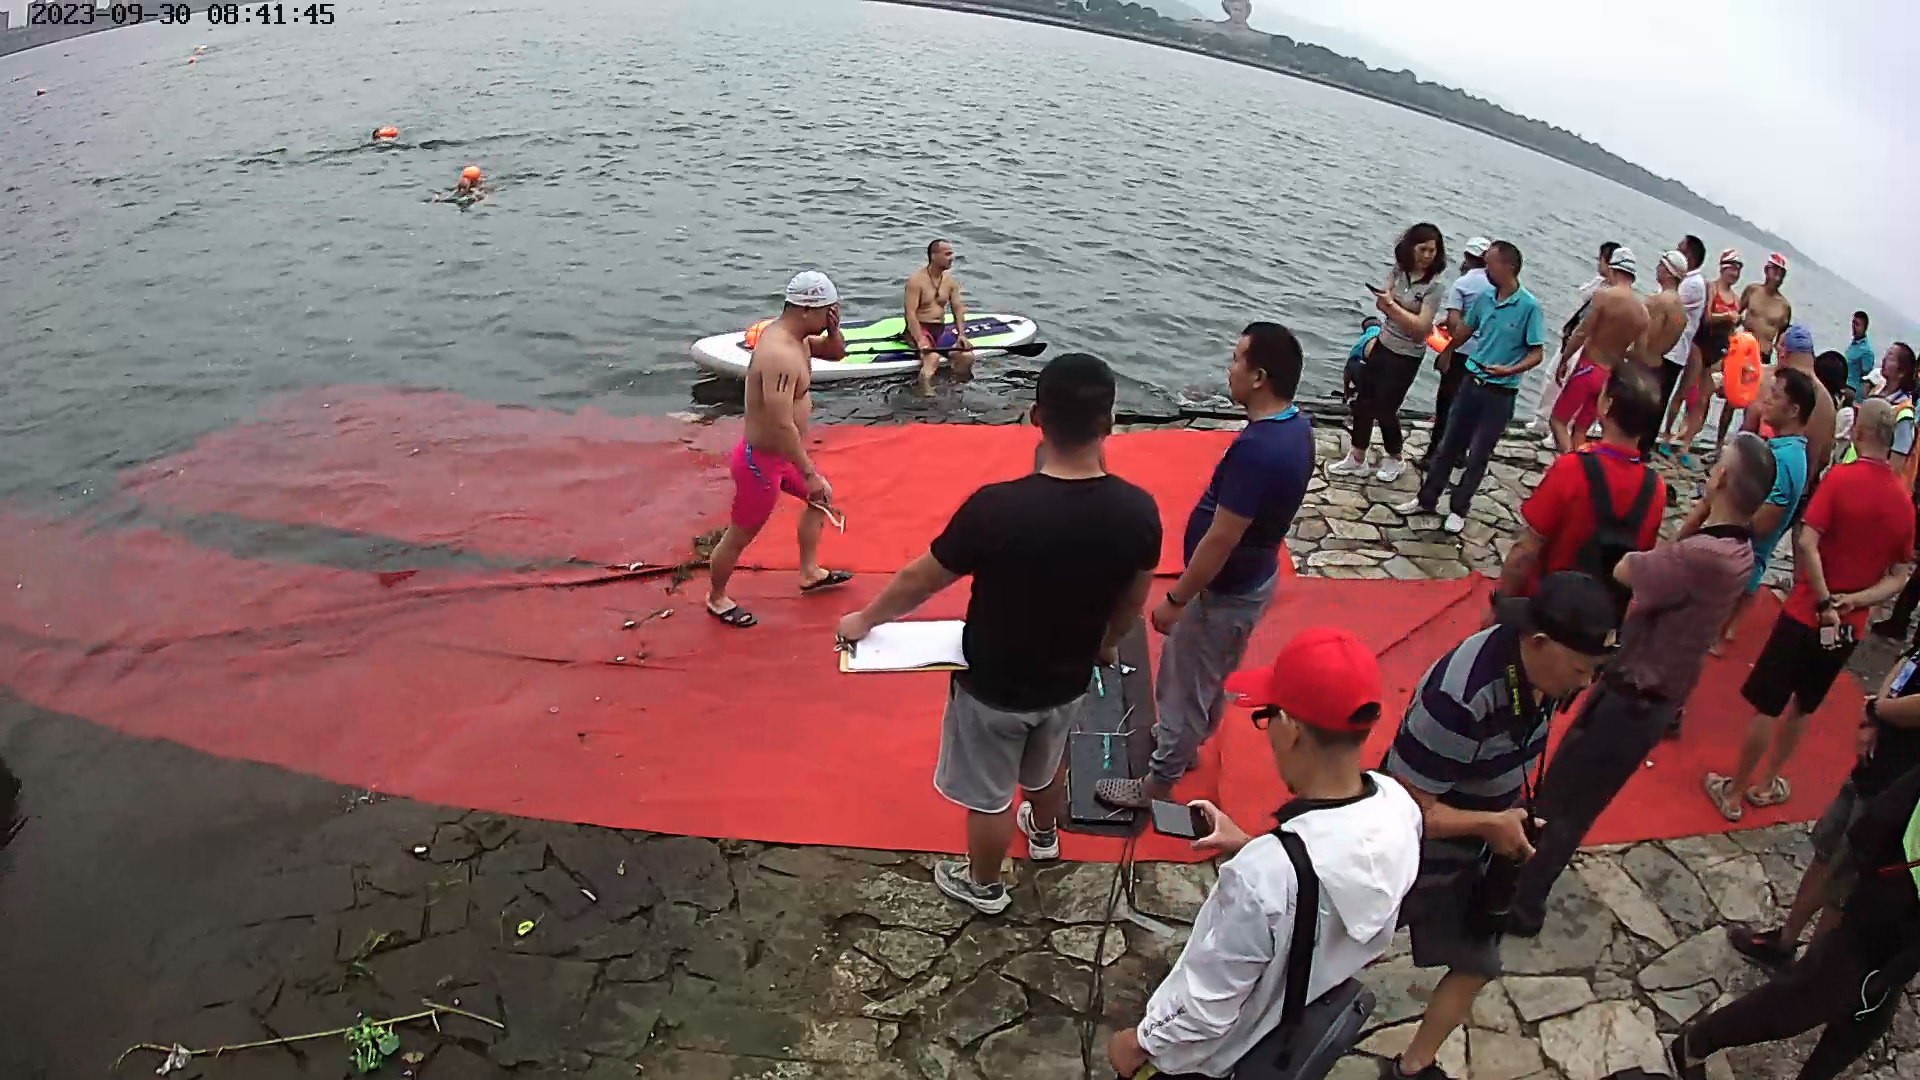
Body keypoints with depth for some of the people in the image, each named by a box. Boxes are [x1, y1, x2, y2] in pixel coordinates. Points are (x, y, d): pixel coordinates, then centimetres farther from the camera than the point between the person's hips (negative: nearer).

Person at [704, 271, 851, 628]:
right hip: (762, 461, -10)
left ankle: (809, 573, 42)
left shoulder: (792, 335, 0)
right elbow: (782, 425, -34)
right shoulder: (781, 355, -32)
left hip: (779, 454, 10)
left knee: (821, 499, 27)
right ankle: (716, 599, 32)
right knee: (740, 536, 10)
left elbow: (836, 353, 17)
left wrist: (833, 328, -6)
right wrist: (809, 474, -28)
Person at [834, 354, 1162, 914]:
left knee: (987, 793, 22)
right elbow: (1133, 600, -2)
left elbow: (919, 580, -18)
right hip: (1069, 680, 4)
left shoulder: (997, 507, -33)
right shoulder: (1137, 510, -20)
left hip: (994, 687, -4)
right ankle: (1044, 836, 63)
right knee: (1045, 766, 34)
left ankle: (984, 886, 47)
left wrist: (864, 620, 1)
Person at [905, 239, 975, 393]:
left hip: (941, 329, 6)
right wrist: (920, 340, -30)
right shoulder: (916, 280, -11)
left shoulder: (950, 281, 9)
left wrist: (961, 334, -11)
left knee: (967, 356, -17)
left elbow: (958, 309, 7)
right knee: (933, 357, -36)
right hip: (919, 329, -6)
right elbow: (910, 313, -17)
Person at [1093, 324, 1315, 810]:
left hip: (1225, 592, -9)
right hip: (1251, 578, 9)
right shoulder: (1295, 427, -3)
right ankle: (1184, 741, 51)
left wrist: (1175, 600, -18)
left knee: (1184, 684, 9)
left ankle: (1158, 783, 27)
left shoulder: (1257, 448, -33)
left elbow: (1221, 540, -28)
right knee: (1208, 676, 29)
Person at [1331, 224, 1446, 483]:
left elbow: (1421, 326, -21)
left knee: (1384, 407, 2)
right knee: (1364, 401, 6)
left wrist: (1392, 304, -20)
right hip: (1383, 345, 6)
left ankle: (1394, 459, 25)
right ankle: (1357, 458, 18)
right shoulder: (1398, 270, -1)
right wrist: (1410, 321, -18)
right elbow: (1381, 304, -3)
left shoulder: (1433, 286, -17)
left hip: (1407, 356, -5)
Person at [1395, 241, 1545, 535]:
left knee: (1478, 455, 4)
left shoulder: (1528, 306, -16)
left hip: (1501, 393, -5)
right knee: (1449, 444, 13)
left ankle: (1459, 509, 19)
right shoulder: (1484, 298, 0)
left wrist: (1509, 370, -28)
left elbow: (1536, 354, -14)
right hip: (1472, 382, 5)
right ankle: (1427, 499, 25)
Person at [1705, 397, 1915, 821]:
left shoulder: (1842, 477, -13)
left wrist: (1824, 602, -17)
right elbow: (1899, 578, 3)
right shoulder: (1904, 502, 2)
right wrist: (1851, 601, -8)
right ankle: (1766, 783, 34)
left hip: (1807, 611, -5)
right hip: (1850, 625, 5)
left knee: (1766, 706, 6)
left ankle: (1733, 792, 16)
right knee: (1802, 706, 21)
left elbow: (1807, 542, -23)